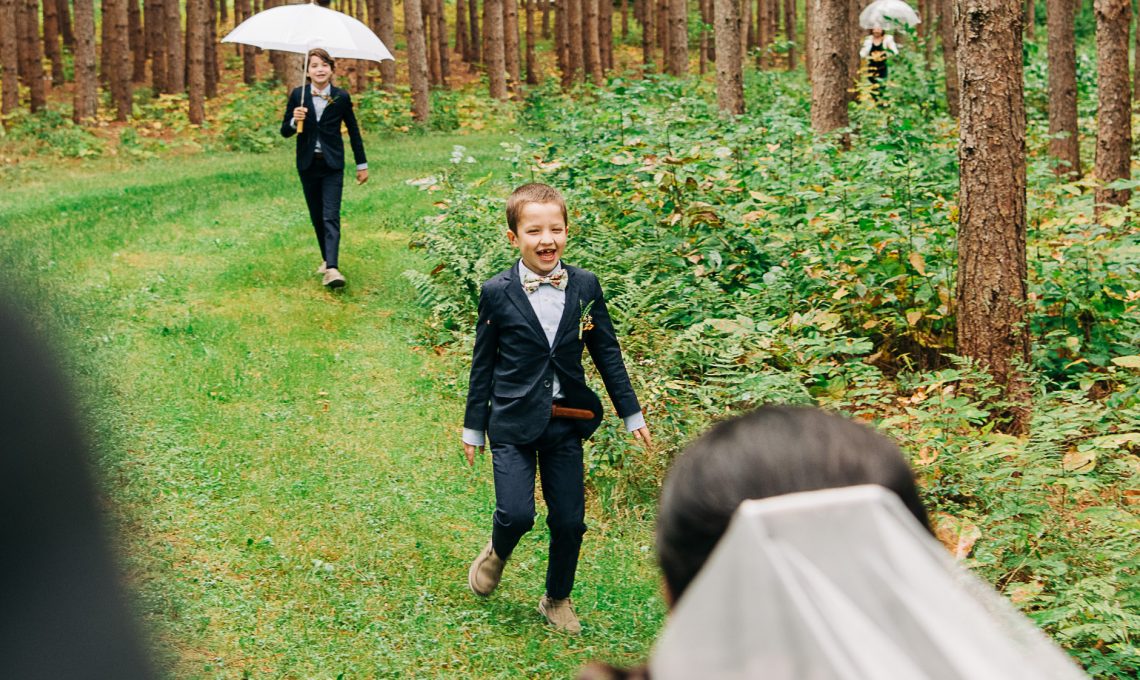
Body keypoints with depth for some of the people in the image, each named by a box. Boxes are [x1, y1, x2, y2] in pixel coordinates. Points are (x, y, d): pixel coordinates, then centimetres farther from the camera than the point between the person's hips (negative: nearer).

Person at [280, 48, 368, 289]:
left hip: (332, 164, -2)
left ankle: (332, 268, -24)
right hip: (307, 164, 2)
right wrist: (295, 121, -22)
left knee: (331, 216, -13)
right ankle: (327, 259, 27)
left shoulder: (341, 97, -3)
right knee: (316, 216, 11)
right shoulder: (298, 95, -2)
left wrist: (362, 164, 10)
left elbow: (353, 131, 7)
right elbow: (285, 132, 1)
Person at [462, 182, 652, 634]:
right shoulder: (497, 293, -6)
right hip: (513, 422, -3)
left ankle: (557, 599, 29)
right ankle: (497, 554, 22)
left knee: (569, 521, 5)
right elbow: (483, 363, 2)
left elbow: (607, 353, 8)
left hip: (566, 423, 3)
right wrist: (474, 427, 5)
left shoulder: (585, 287, 0)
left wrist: (631, 414, 9)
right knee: (517, 514, -14)